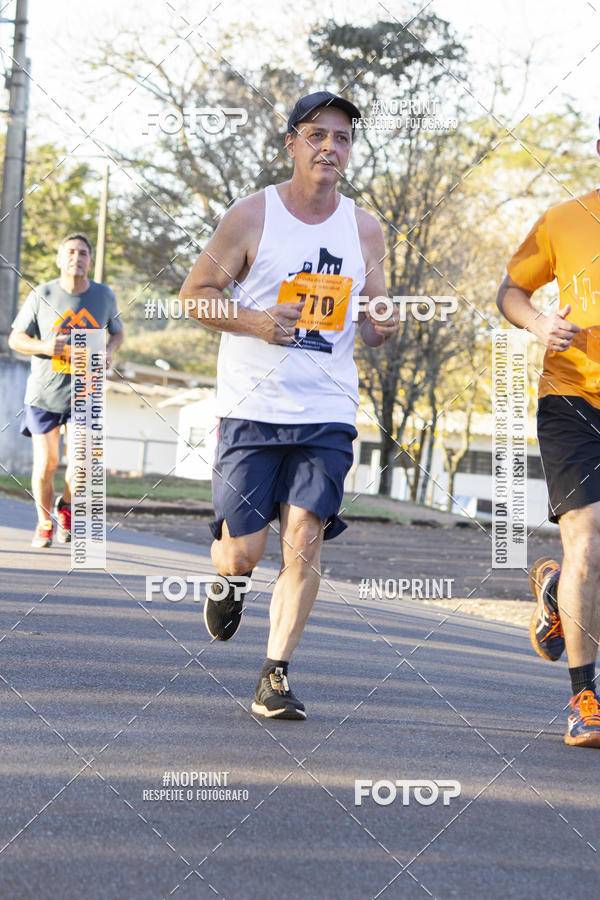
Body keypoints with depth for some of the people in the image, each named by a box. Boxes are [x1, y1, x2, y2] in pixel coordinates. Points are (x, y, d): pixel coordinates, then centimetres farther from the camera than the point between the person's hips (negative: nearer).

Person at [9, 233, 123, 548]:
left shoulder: (104, 296, 1)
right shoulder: (42, 295, -6)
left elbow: (117, 332, 16)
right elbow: (15, 338, 0)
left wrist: (110, 350, -7)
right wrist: (44, 347, -20)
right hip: (44, 391, -1)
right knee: (46, 464, 1)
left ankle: (66, 506, 21)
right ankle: (44, 523, 25)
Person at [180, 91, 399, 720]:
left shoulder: (364, 230, 8)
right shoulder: (252, 217, -2)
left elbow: (370, 316, 16)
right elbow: (194, 294, 1)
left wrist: (381, 327, -8)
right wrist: (252, 320, -16)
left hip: (327, 413, 2)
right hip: (251, 409, -2)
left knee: (304, 540, -9)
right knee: (243, 553, -2)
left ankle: (275, 676, -1)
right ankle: (227, 580, 36)